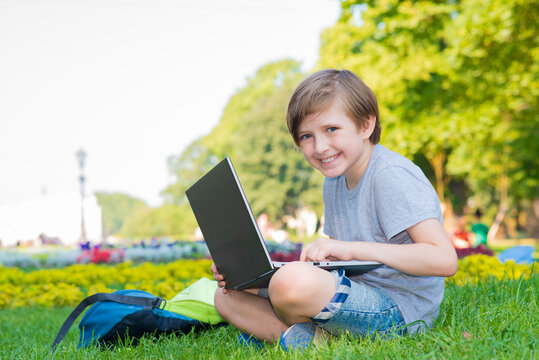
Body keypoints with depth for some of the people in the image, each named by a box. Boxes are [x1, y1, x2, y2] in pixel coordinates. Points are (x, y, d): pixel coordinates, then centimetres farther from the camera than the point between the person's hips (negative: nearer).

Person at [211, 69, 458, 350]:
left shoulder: (392, 175, -14)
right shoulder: (334, 181, 14)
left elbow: (444, 260, -24)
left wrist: (351, 249, -24)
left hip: (398, 308, -9)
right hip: (355, 297, 9)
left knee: (291, 283, -36)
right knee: (228, 296, 8)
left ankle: (312, 336, -5)